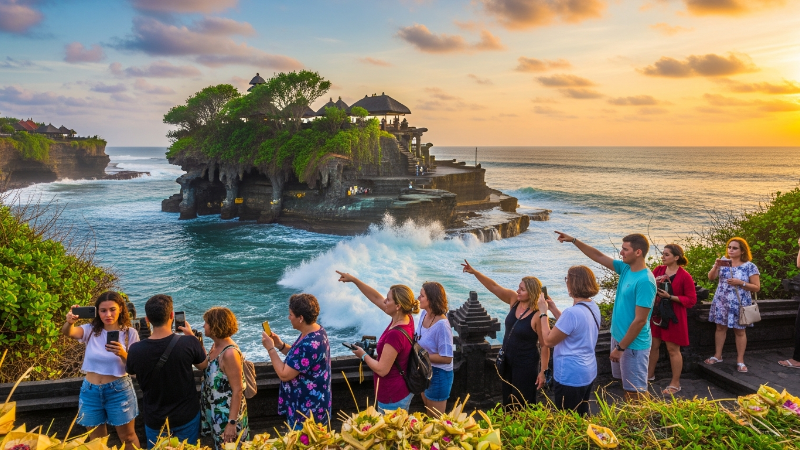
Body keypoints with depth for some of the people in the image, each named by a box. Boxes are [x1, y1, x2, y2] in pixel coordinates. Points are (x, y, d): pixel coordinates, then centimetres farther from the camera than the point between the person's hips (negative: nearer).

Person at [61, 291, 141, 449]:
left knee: (127, 437, 10)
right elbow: (67, 332, -24)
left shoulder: (130, 333, -8)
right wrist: (69, 322, -47)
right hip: (91, 391, 3)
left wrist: (123, 354, -28)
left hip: (119, 390, -3)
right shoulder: (91, 330, -3)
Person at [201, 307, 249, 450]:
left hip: (227, 415, -9)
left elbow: (237, 390, -24)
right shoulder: (215, 346, 0)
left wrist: (232, 422, -24)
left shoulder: (230, 353, -27)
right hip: (214, 411, 9)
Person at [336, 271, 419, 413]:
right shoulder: (407, 318, -6)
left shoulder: (395, 335, -32)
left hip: (393, 398, -8)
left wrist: (363, 355, -9)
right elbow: (376, 298, 4)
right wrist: (353, 279, 3)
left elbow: (381, 369, -26)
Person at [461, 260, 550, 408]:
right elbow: (494, 287, -6)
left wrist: (542, 371, -17)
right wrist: (474, 272, -16)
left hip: (526, 366, -7)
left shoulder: (538, 315, -23)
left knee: (523, 406, 6)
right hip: (507, 361, 7)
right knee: (507, 403, 20)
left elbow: (545, 345, -19)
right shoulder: (514, 300, -6)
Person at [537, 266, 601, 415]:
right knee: (581, 417, 22)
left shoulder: (572, 312, -28)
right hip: (588, 373, 9)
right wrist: (553, 309, 11)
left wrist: (543, 312, -10)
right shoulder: (594, 307, 2)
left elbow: (548, 341, -18)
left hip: (570, 377, -9)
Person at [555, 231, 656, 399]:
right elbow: (599, 257, 14)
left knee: (635, 392, 2)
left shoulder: (645, 281, -23)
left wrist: (620, 348, -19)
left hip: (633, 344, -9)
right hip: (619, 337, 9)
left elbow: (640, 320, -23)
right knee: (626, 386, 21)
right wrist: (573, 240, 10)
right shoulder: (626, 268, 2)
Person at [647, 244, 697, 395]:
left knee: (673, 349, 3)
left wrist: (670, 297, -20)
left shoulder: (685, 276, -13)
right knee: (653, 345, 15)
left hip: (673, 317, -5)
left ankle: (675, 383, 15)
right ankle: (649, 374, 32)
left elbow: (691, 300, -12)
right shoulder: (658, 270, 2)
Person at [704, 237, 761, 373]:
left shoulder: (750, 266, -8)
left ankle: (740, 360, 16)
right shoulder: (723, 262, 2)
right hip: (721, 302, 3)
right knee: (720, 327, 10)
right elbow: (711, 277, -4)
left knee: (739, 331, 6)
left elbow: (756, 288, -7)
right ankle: (717, 356, 21)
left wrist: (740, 283, -20)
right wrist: (716, 266, -20)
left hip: (739, 304, -3)